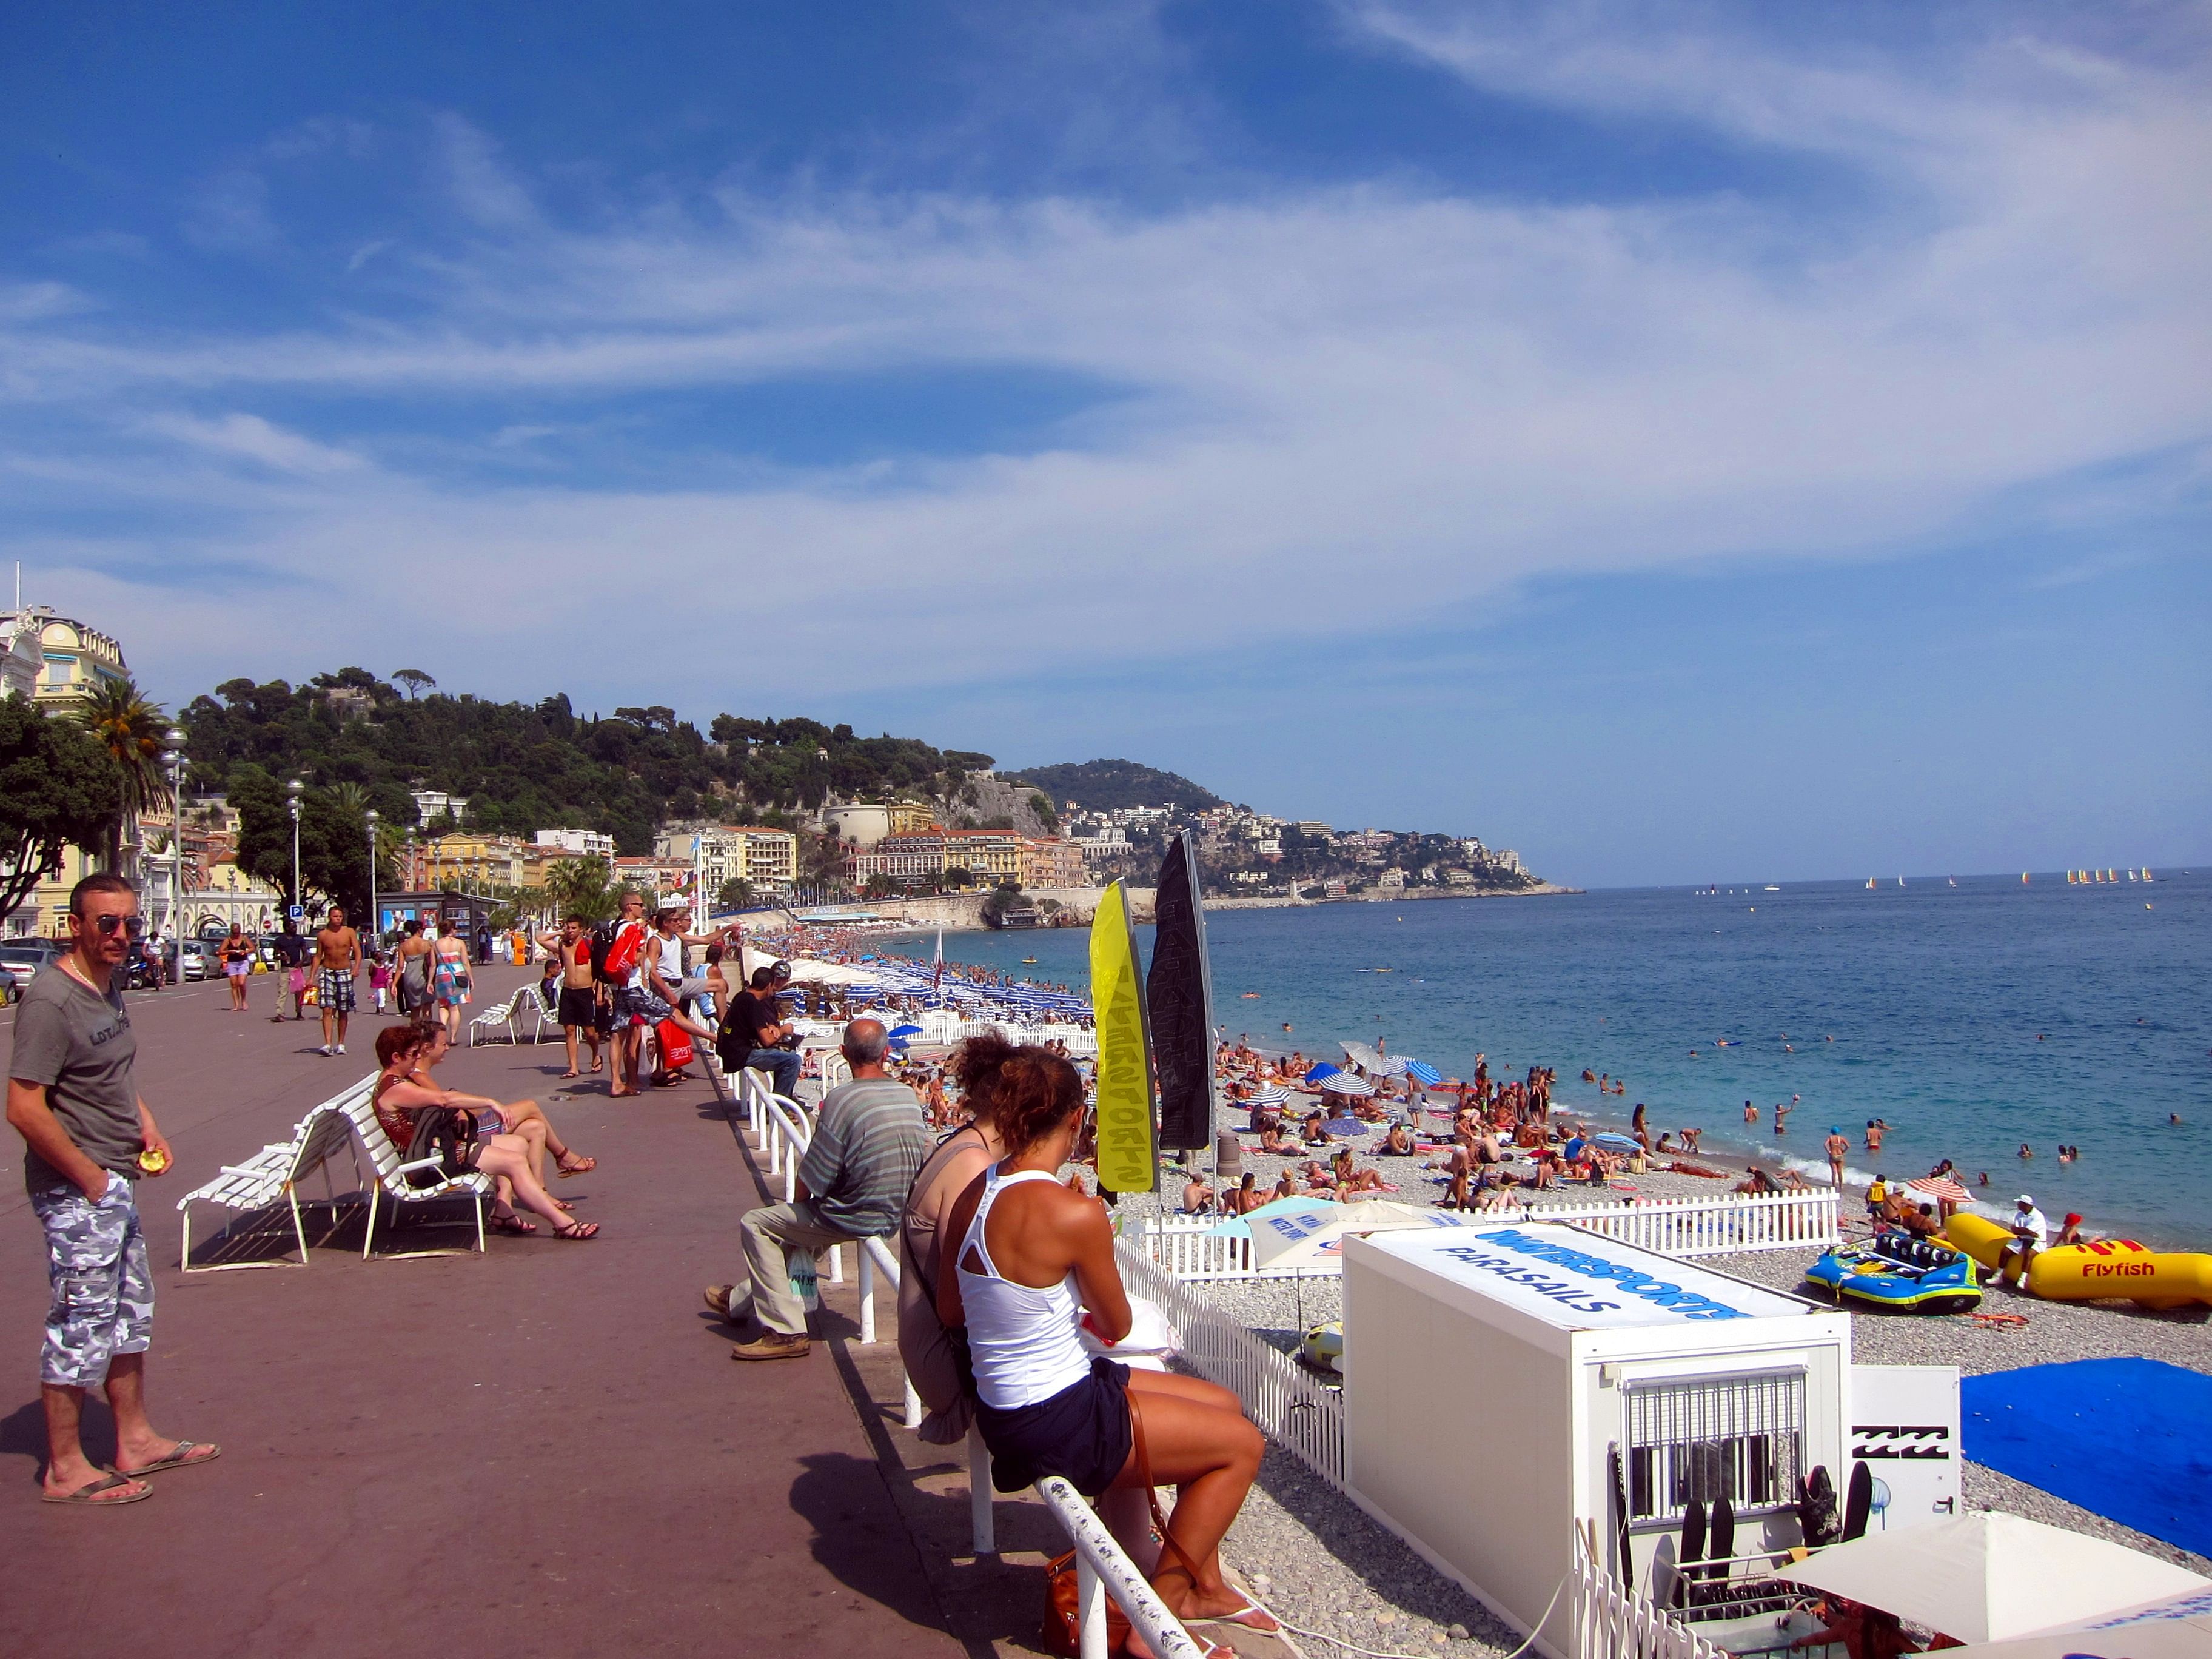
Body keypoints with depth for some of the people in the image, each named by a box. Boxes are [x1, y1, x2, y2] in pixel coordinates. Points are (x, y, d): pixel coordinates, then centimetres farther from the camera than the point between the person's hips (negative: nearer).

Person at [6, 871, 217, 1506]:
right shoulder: (51, 1001, -20)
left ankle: (135, 1442, 30)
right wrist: (90, 1179, -18)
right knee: (81, 1326, 0)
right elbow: (25, 1109, -25)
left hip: (115, 1183, 10)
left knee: (130, 1314, 18)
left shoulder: (109, 988, 8)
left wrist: (148, 1129, 9)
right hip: (77, 1192, -10)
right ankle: (65, 1470, 13)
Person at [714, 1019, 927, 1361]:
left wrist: (799, 1202, 7)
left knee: (756, 1224, 9)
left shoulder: (841, 1099, -21)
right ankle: (739, 1300, 46)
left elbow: (810, 1181, -17)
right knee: (794, 1222, 29)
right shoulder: (909, 1095, -1)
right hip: (899, 1214, 8)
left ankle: (785, 1331, 8)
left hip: (858, 1219, -8)